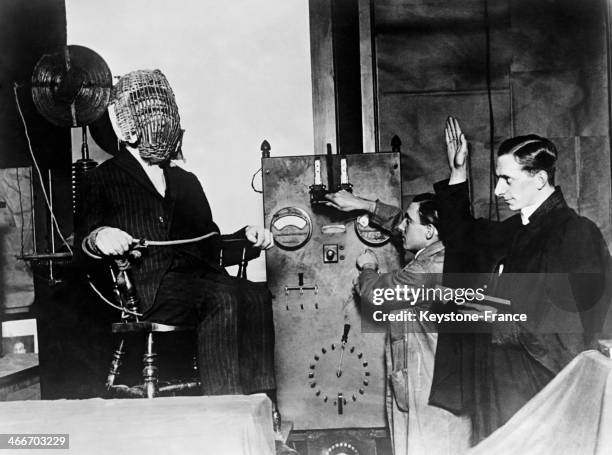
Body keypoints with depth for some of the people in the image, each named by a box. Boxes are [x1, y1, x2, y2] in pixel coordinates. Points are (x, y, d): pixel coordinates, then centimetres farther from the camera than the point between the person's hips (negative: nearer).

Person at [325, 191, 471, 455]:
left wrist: (367, 267, 5)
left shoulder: (429, 270, -25)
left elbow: (372, 292, -17)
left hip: (428, 391, -10)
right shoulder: (437, 254, 4)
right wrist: (363, 204, 20)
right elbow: (401, 223, 20)